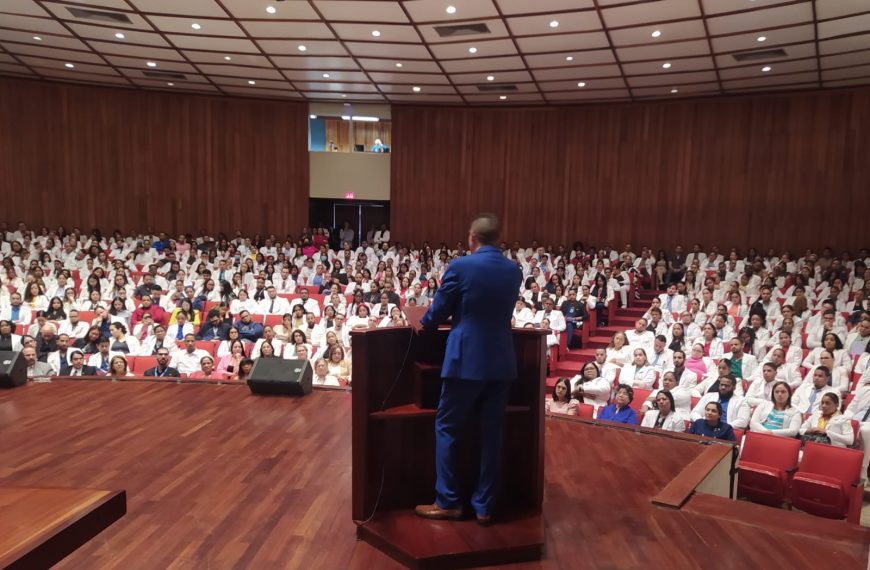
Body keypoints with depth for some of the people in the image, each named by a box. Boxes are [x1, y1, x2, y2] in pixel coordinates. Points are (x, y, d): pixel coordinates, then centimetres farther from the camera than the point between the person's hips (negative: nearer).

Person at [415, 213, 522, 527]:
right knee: (491, 433, 11)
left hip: (467, 360, -5)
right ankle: (484, 506, 19)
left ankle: (448, 501, 16)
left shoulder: (460, 266, -11)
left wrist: (425, 323, 21)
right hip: (501, 361, 5)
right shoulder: (514, 271, 5)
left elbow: (438, 312, -3)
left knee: (447, 428, 10)